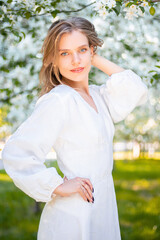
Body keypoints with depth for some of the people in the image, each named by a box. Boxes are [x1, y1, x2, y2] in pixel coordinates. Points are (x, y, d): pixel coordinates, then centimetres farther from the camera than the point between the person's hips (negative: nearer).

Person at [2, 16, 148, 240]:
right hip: (74, 215, -8)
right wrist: (58, 186, -19)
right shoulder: (58, 100, -19)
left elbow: (137, 90, 2)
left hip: (103, 208, 8)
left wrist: (96, 59, -1)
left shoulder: (96, 94, 7)